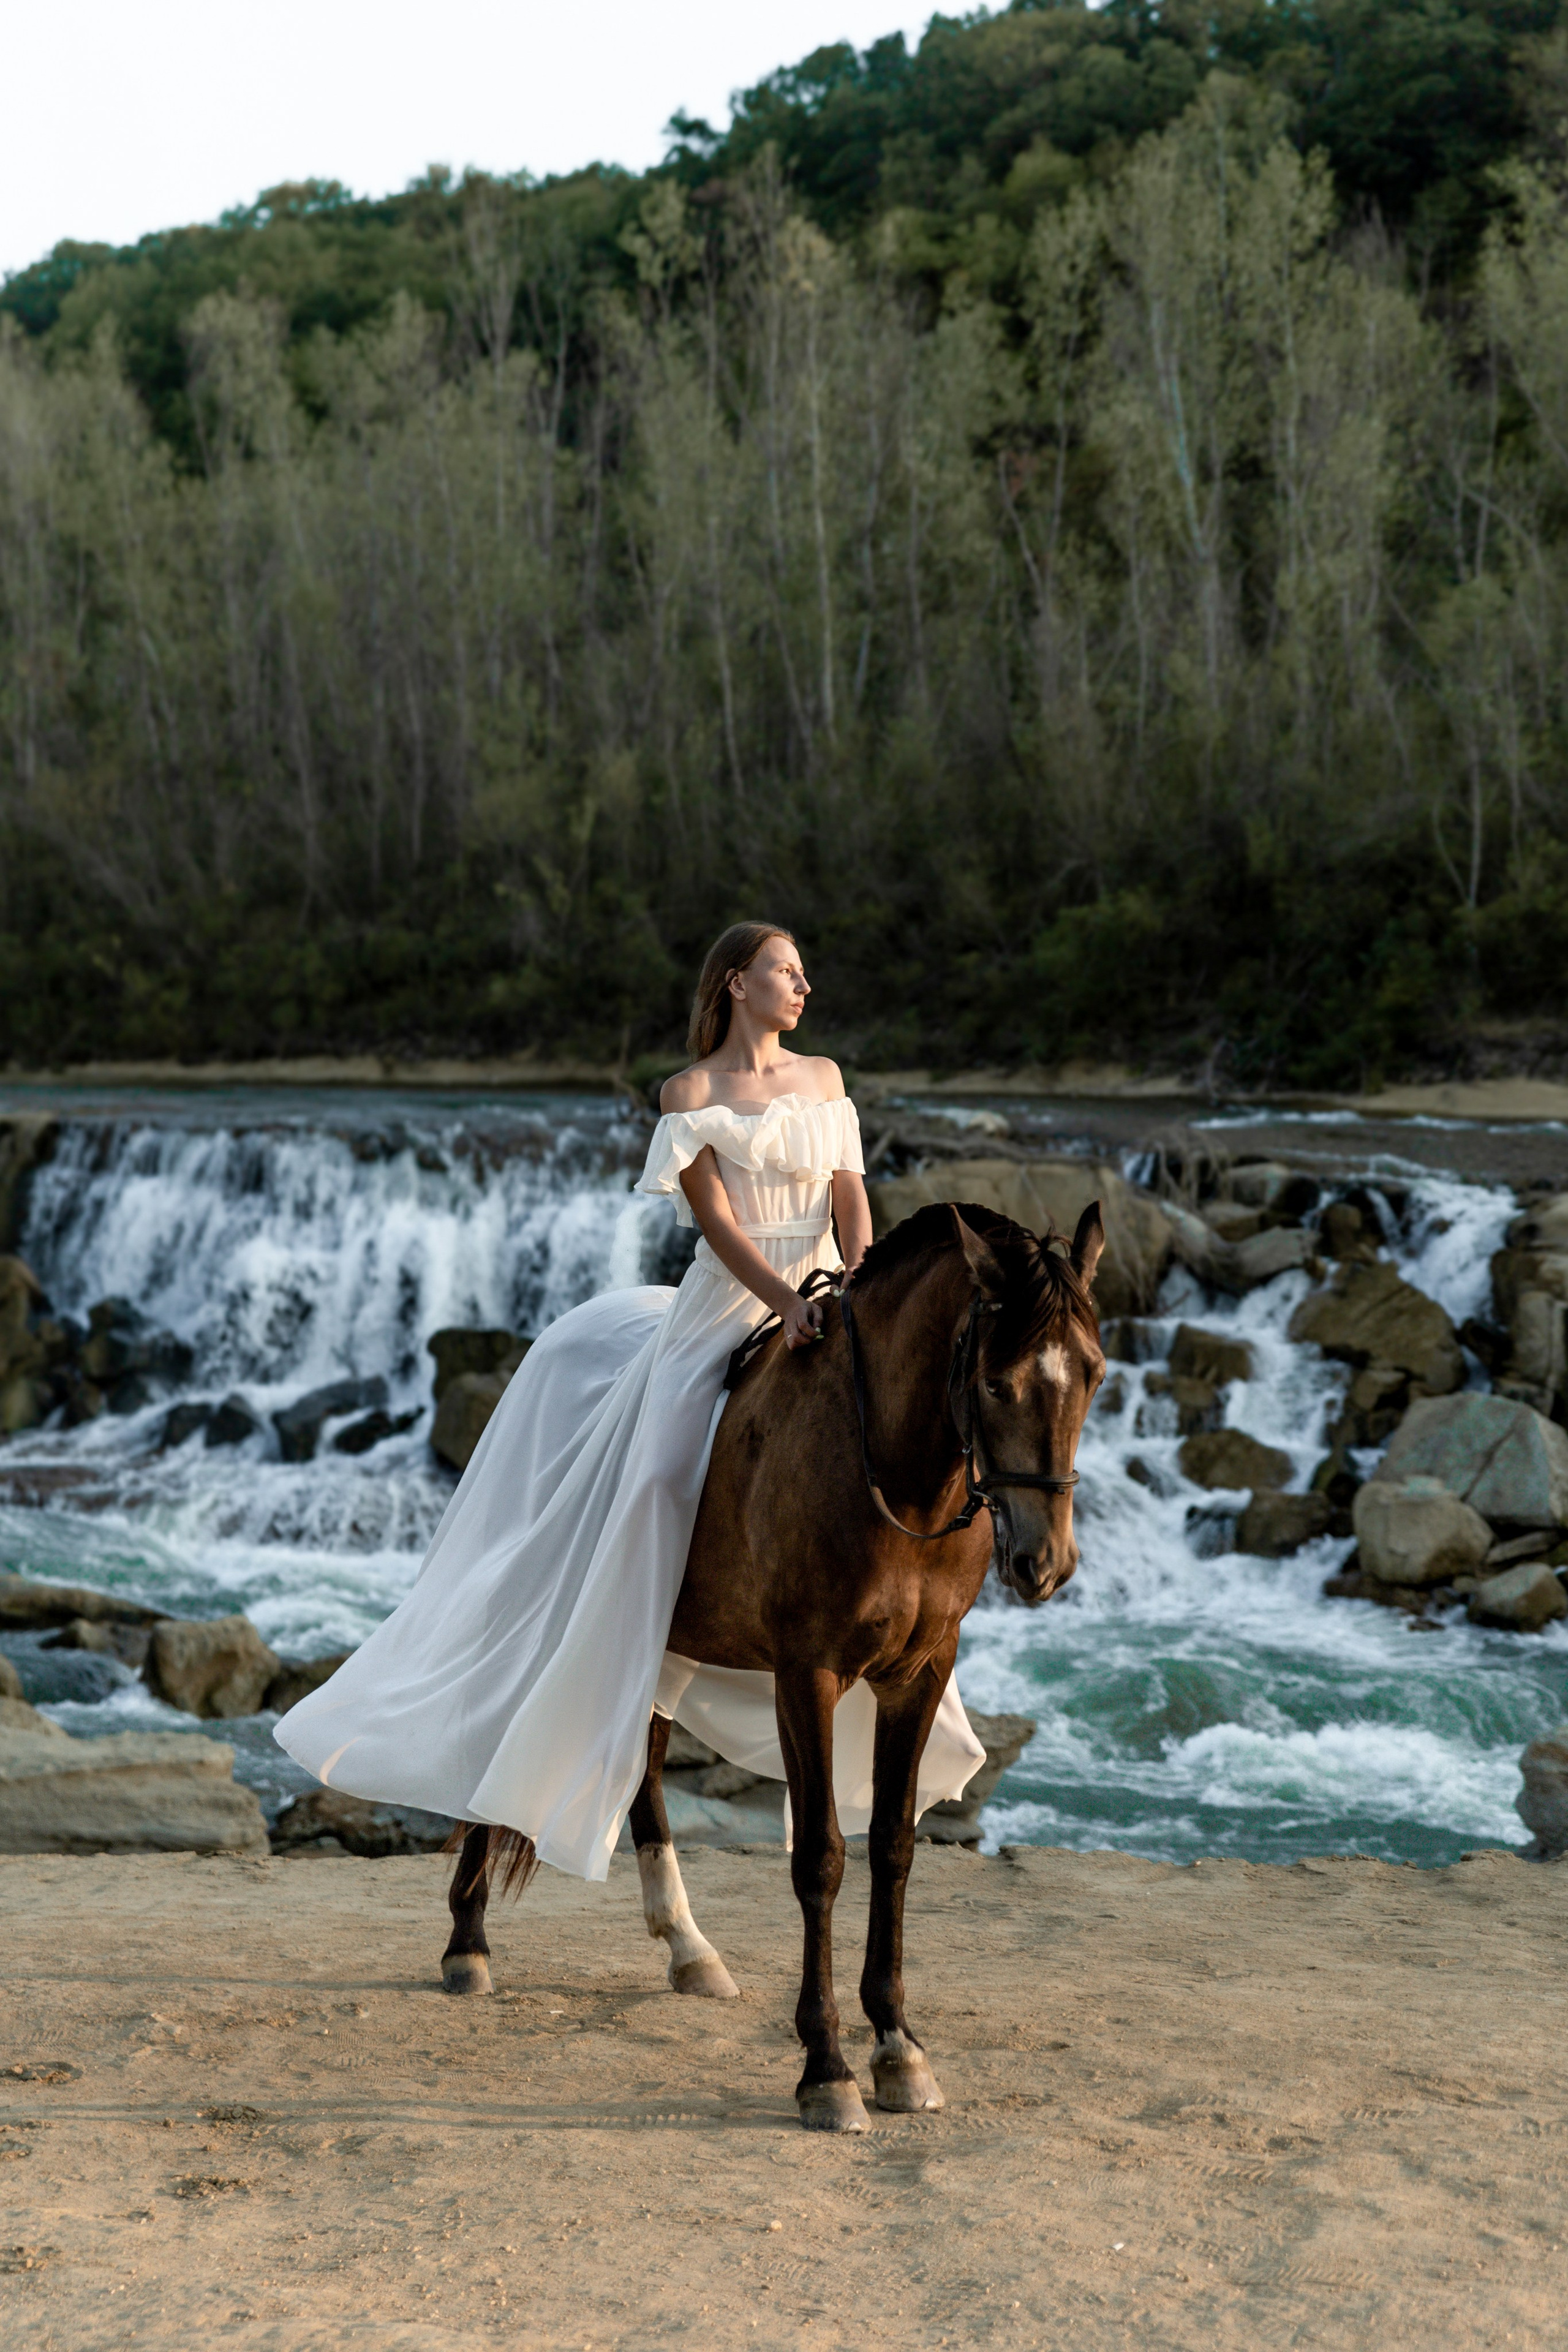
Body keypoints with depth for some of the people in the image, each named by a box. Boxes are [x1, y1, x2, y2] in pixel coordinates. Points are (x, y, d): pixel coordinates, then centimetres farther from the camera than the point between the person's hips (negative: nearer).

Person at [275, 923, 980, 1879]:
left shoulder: (823, 1077, 12)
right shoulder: (692, 1094, -1)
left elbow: (849, 1191, 2)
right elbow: (717, 1221, -11)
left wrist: (859, 1281, -17)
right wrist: (788, 1303, -26)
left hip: (825, 1309, 4)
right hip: (724, 1315, -4)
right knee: (657, 1487, -16)